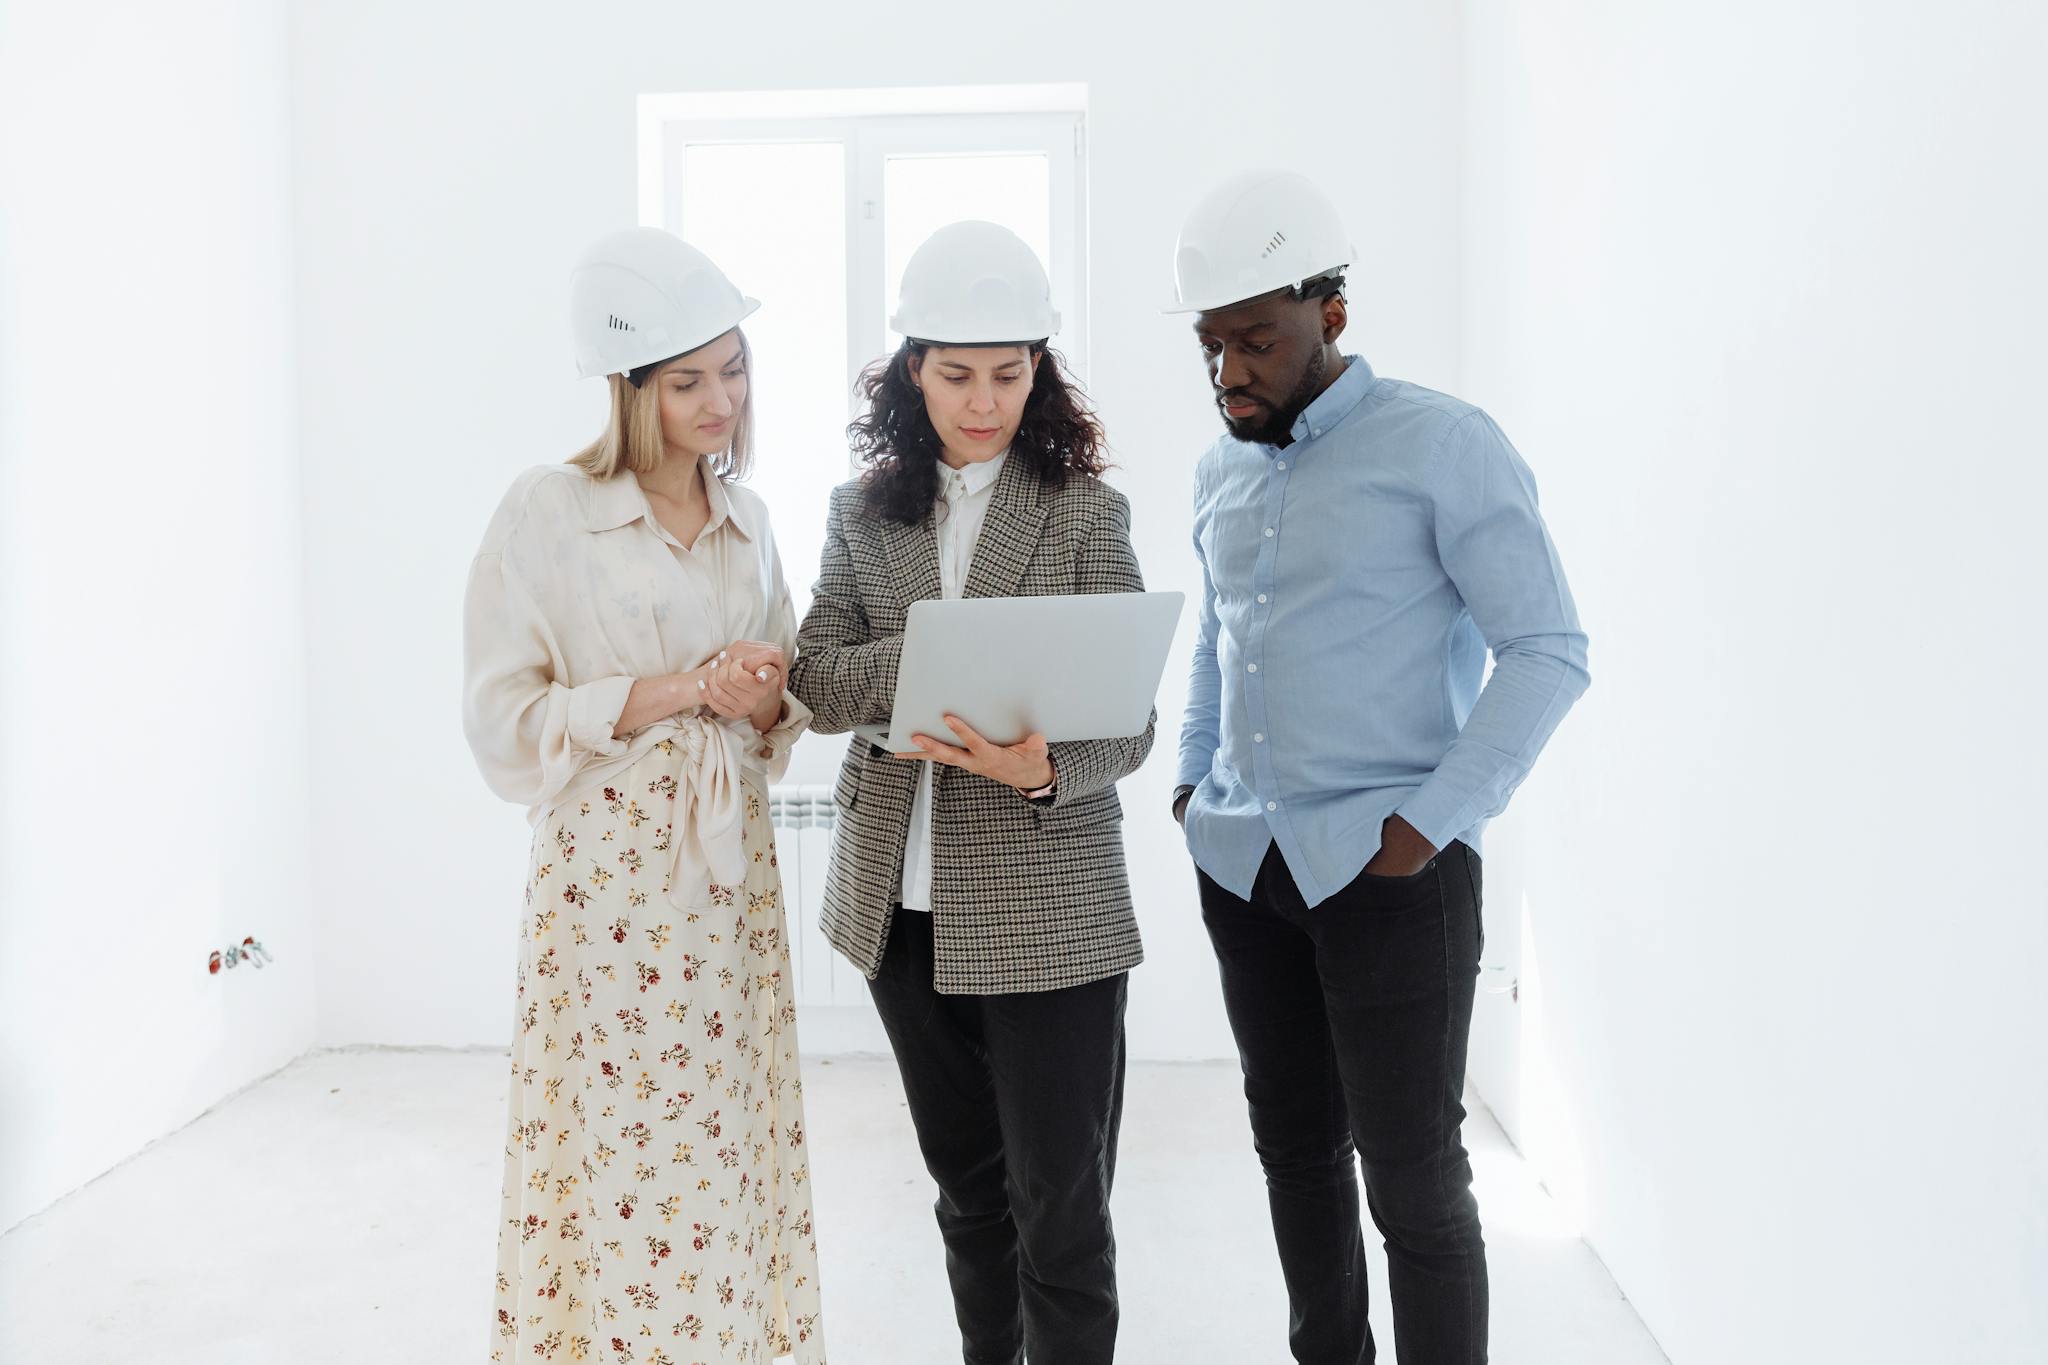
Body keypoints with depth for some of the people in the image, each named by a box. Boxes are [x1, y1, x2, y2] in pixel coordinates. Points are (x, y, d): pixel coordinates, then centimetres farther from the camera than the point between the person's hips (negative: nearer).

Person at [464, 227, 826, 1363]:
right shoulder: (545, 513, -6)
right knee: (616, 1153, -1)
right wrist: (672, 689, -16)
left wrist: (768, 701, -6)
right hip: (607, 869, -5)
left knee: (728, 1149, 8)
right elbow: (502, 723, -8)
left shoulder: (747, 520, 10)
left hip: (731, 869, 5)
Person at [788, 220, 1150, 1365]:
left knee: (1061, 1212, 1)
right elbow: (815, 685, -2)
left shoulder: (1088, 511, -3)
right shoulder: (864, 511, 7)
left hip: (1048, 911, -3)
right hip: (902, 903, 4)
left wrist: (1044, 768, -29)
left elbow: (1130, 723, -7)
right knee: (968, 1187, 19)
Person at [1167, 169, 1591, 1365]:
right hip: (1241, 864, 7)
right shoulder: (1221, 471, 12)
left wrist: (1430, 823, -17)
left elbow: (1548, 650, -11)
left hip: (1387, 867, -6)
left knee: (1413, 1176, 0)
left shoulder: (1445, 446, -8)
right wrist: (1193, 777, 12)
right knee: (1294, 1146, 16)